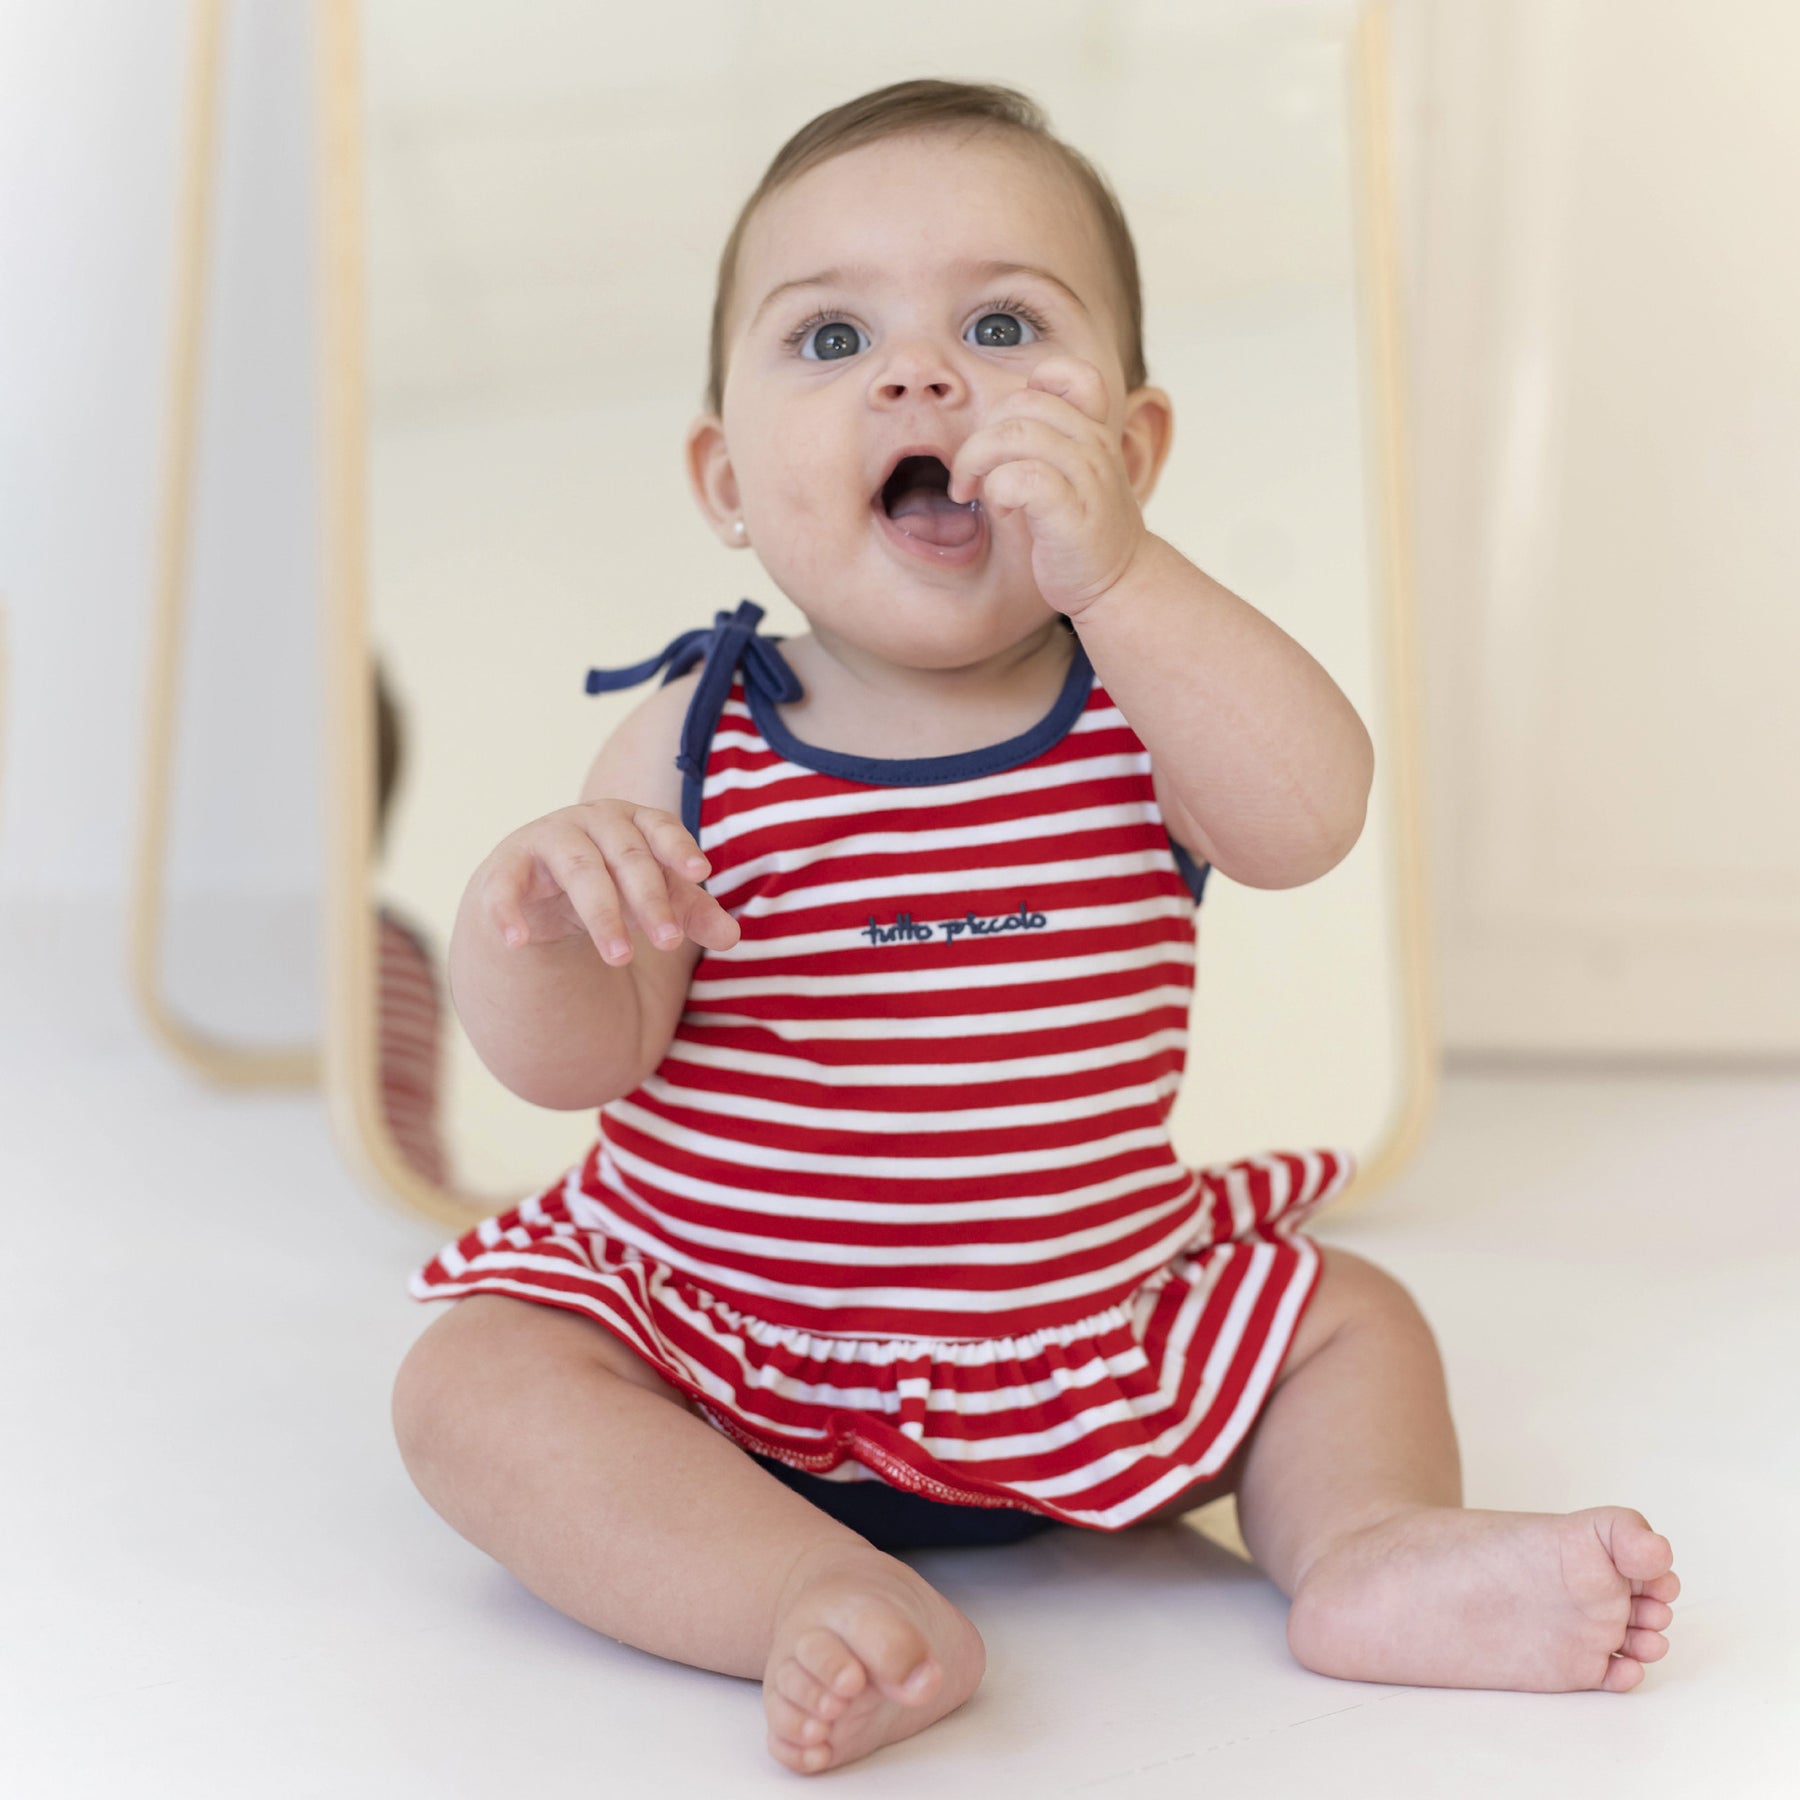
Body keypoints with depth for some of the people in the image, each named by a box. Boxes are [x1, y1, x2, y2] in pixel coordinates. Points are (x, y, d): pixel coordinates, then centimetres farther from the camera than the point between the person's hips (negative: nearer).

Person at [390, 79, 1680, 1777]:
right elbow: (574, 1059, -12)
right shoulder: (700, 740, -11)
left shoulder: (1140, 686, -6)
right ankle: (826, 1599, -32)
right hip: (718, 1348, -1)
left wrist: (1117, 574, -38)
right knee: (471, 1382, -24)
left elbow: (1305, 820, -28)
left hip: (1089, 1337, 2)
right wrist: (526, 928, -35)